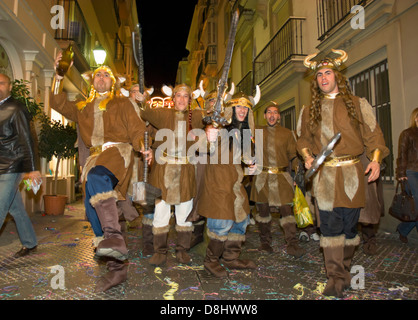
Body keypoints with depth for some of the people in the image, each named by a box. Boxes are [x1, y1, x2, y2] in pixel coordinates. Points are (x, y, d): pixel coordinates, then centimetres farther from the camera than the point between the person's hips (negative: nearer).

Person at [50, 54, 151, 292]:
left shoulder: (122, 103, 15)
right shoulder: (83, 107, 28)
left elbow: (135, 129, 4)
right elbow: (58, 104, 21)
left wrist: (144, 148, -13)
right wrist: (59, 77, 13)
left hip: (118, 150, -5)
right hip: (95, 157, 5)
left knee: (97, 178, -39)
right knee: (95, 214, 0)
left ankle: (115, 237, -46)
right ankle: (117, 268, 9)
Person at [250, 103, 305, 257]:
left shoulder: (287, 133, 9)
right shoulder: (258, 131, 10)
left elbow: (293, 155, 8)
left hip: (282, 176, 0)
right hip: (262, 176, 1)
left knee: (286, 208, -8)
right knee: (263, 209, 7)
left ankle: (292, 244, -2)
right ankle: (265, 242, 22)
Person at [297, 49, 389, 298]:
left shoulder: (357, 104, 9)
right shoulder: (310, 111, 13)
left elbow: (373, 133, 7)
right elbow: (304, 139, 17)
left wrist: (376, 159, -6)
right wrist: (307, 157, -2)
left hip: (352, 173, 0)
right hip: (324, 174, 0)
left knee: (350, 222, 7)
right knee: (330, 223, -5)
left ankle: (345, 266, 28)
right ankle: (337, 277, 4)